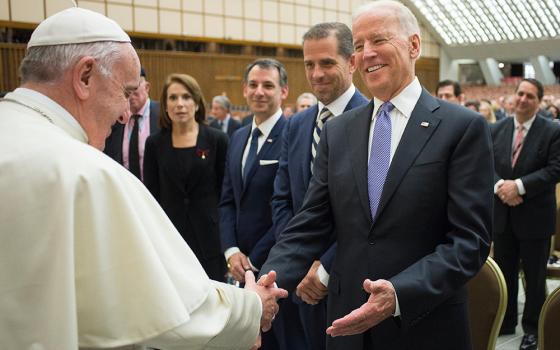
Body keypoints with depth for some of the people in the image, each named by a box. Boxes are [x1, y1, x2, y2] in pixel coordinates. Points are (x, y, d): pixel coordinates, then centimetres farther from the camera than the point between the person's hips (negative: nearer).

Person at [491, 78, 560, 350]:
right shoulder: (497, 129, 5)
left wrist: (519, 185, -21)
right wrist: (500, 186, -17)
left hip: (535, 216, -4)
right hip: (502, 213, 4)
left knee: (534, 276, 9)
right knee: (504, 272, 15)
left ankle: (533, 328, 24)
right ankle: (504, 322, 30)